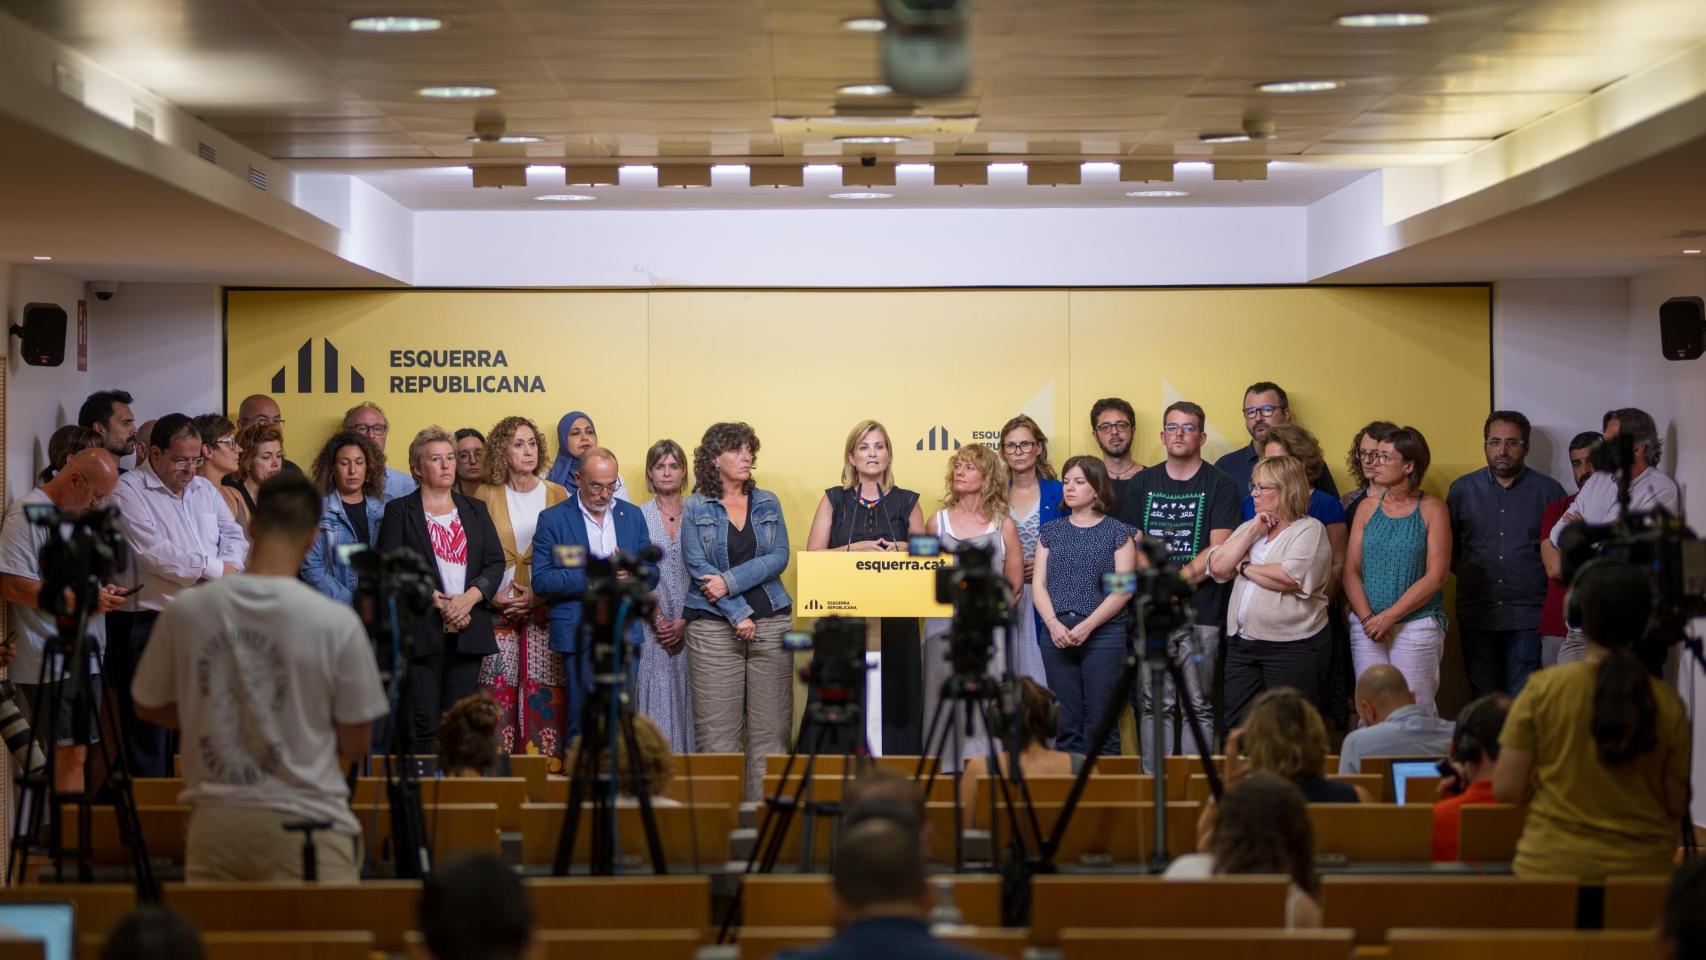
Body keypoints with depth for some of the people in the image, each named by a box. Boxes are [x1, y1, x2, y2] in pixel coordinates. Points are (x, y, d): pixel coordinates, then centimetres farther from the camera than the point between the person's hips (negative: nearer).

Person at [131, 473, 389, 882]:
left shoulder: (185, 611, -1)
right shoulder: (336, 622, -10)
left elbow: (147, 706, 14)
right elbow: (354, 747, -2)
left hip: (215, 822, 3)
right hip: (305, 822, -3)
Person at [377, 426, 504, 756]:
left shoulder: (476, 510, 17)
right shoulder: (399, 511, 5)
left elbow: (495, 563, 9)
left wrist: (468, 599, -9)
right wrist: (440, 602, -13)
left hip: (468, 629, 3)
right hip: (421, 630, -3)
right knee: (423, 728, -7)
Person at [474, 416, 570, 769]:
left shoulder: (557, 495, 6)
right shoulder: (486, 495, 7)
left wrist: (539, 596, -9)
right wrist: (494, 594, -8)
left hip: (545, 609, 0)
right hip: (499, 608, 0)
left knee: (544, 690, -6)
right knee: (499, 690, -4)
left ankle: (547, 764, -2)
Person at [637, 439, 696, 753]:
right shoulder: (639, 516, 5)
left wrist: (684, 621, -7)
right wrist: (658, 618, -7)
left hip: (689, 627, 1)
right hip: (652, 627, 0)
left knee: (687, 700, -1)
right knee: (656, 701, -3)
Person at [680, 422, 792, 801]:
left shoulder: (767, 503, 12)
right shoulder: (694, 508, 4)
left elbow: (778, 557, 1)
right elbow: (698, 567, -5)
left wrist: (730, 581, -12)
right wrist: (738, 614, -12)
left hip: (771, 623, 3)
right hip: (713, 627, -2)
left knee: (770, 727, -1)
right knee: (717, 729, -5)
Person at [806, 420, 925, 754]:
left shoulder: (906, 502, 11)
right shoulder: (834, 501, 9)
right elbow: (813, 557, 1)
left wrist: (903, 549, -7)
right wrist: (854, 548, -13)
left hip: (896, 618, 1)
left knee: (895, 699, -2)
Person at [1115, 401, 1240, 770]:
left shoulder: (1220, 486, 4)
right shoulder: (1141, 484, 13)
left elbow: (1218, 550, -4)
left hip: (1201, 614, -2)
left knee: (1199, 705, -2)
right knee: (1153, 704, 2)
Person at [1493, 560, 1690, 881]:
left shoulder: (1543, 689, -9)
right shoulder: (1668, 704, -6)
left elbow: (1506, 789, -7)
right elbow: (1676, 807, 0)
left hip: (1553, 865, -1)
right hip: (1642, 867, 1)